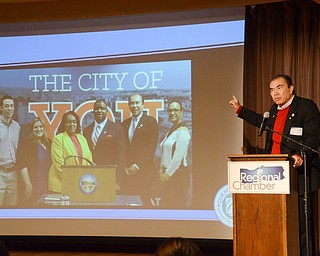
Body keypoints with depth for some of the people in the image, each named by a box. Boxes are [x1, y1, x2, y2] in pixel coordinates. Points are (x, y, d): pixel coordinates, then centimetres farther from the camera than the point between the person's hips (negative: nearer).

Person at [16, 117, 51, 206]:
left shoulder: (49, 143, 13)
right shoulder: (26, 144, -1)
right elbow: (22, 166, -9)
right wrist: (28, 185, -16)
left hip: (48, 187, 4)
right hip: (32, 189, -4)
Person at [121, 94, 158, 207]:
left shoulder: (150, 121, 1)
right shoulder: (124, 124, 17)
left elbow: (151, 147, -7)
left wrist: (138, 165, -12)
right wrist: (125, 167, 2)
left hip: (144, 171, -5)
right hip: (127, 171, 5)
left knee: (143, 202, -7)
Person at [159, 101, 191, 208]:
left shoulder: (183, 131, -12)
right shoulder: (170, 131, 16)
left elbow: (178, 157, -17)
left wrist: (167, 174, -12)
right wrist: (162, 171, 7)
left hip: (178, 174, -9)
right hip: (168, 175, 9)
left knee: (177, 206, -6)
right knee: (165, 205, 9)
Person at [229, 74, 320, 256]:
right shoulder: (275, 110, 17)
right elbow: (264, 122, 39)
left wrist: (301, 155, -32)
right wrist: (240, 110, 41)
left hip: (298, 174, -8)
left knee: (301, 220, -7)